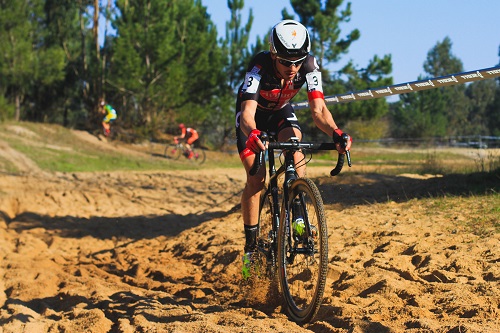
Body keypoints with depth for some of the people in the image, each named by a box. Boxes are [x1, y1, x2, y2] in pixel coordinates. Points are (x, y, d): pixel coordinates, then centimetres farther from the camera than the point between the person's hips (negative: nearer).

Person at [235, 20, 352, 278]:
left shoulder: (309, 66, -30)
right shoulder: (259, 67, -38)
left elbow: (318, 109, -35)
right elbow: (247, 113, -48)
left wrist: (335, 132, -55)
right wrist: (253, 134, -71)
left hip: (281, 111, 2)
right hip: (254, 114, -2)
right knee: (256, 177, -14)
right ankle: (250, 245, -1)